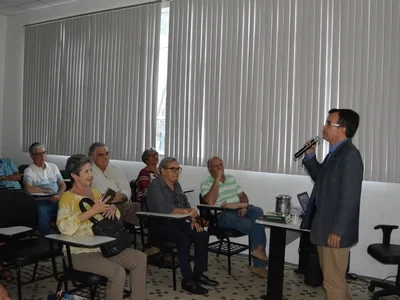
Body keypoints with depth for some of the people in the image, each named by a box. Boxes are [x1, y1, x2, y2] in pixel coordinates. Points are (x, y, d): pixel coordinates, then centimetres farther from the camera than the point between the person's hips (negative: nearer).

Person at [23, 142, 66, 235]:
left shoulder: (53, 167, 19)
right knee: (42, 212, -37)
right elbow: (28, 188, -12)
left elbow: (63, 185, 16)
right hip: (41, 201, -4)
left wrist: (59, 195, -5)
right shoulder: (29, 170, 5)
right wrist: (47, 191, -7)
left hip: (57, 200, 4)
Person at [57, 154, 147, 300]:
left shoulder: (94, 192, 10)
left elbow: (115, 217, 18)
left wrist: (113, 208, -6)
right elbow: (64, 226, -29)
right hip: (80, 252, -7)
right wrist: (92, 211, -28)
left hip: (102, 246, 8)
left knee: (140, 258, -5)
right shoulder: (68, 197, -11)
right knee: (118, 273, -27)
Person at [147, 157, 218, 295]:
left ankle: (198, 274, -4)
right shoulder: (155, 185, -11)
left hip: (177, 222, 8)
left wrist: (193, 220, -3)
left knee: (202, 235, -12)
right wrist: (187, 211, -26)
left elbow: (186, 204, 14)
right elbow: (163, 208, -25)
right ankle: (187, 280, -22)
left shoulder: (177, 185, 15)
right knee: (184, 239, -32)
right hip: (161, 224, -8)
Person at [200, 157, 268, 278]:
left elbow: (243, 196, 19)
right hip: (222, 214, -6)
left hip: (239, 210, 6)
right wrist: (217, 179, -18)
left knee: (257, 211, -27)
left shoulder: (231, 178, 18)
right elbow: (210, 201, -21)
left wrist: (244, 206, -5)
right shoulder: (206, 184, -1)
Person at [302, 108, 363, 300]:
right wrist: (310, 156, 10)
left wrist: (337, 230, -21)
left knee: (333, 280, 2)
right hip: (325, 226, 10)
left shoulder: (349, 154, -19)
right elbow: (321, 179, 23)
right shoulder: (335, 152, 10)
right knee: (333, 277, 22)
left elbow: (349, 197, -22)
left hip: (334, 230, -10)